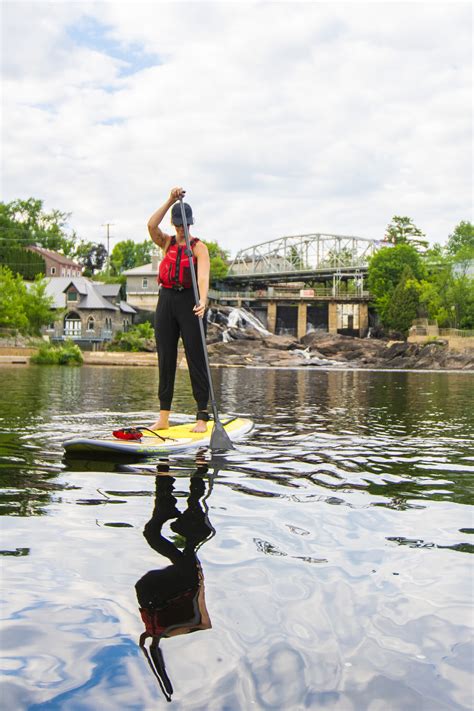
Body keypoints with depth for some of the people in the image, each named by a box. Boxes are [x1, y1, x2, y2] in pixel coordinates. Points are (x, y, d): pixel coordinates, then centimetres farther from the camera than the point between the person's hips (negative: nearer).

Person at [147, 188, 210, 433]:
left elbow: (203, 275, -18)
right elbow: (151, 226, -10)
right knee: (165, 359, 5)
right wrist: (170, 201, -14)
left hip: (189, 301, -4)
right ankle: (163, 417, 10)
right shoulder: (166, 242, 11)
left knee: (196, 358, -4)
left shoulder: (199, 247, -1)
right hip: (166, 300, 4)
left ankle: (202, 417, -1)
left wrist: (202, 300, -35)